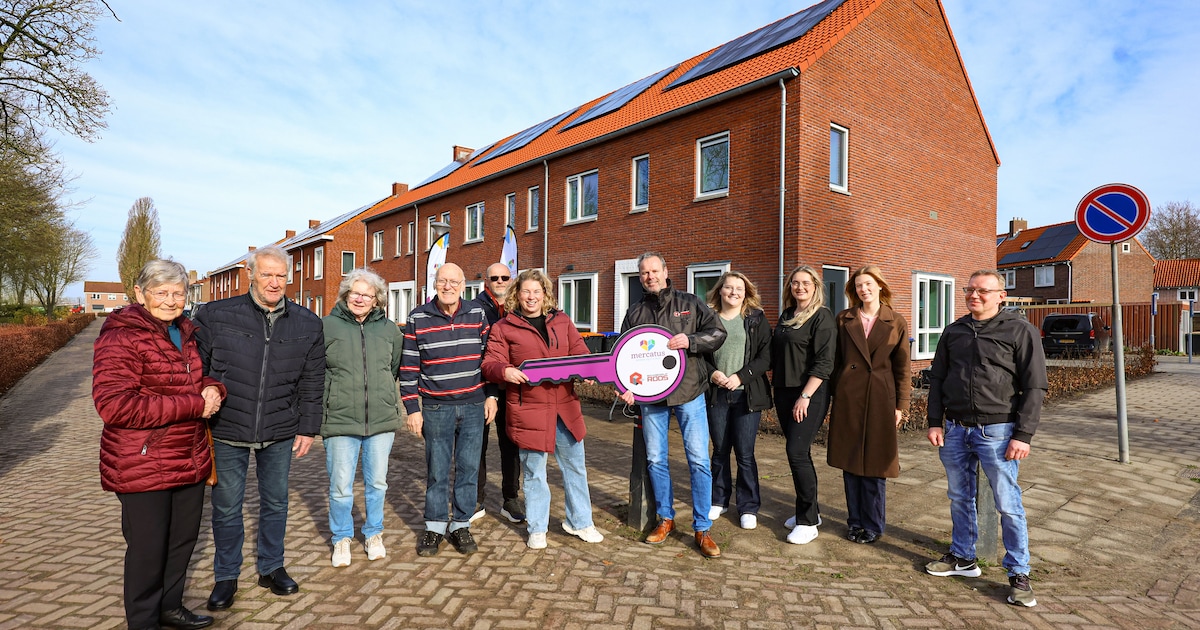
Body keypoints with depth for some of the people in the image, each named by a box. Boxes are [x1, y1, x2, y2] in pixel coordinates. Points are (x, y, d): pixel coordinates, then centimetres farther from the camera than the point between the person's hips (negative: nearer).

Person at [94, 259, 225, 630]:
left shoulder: (185, 333, 10)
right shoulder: (121, 336, -14)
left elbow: (204, 376, 21)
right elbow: (113, 404, -24)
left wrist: (213, 388, -4)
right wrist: (194, 404, -25)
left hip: (190, 460, 7)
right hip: (143, 466, -7)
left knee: (184, 538, 19)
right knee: (148, 548, 7)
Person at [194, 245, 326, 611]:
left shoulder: (307, 324, 0)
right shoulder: (216, 316, -6)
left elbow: (312, 384, 4)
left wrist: (308, 429, 3)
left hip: (280, 434, 2)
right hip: (226, 433, -1)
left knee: (276, 503, 15)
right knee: (226, 508, 12)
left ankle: (271, 568, 35)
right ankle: (226, 577, 33)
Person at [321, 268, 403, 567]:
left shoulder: (389, 329, 6)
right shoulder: (327, 326, -2)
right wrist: (324, 404, 2)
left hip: (382, 420, 2)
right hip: (340, 420, -2)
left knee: (377, 483, 14)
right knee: (341, 487, 6)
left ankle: (373, 534, 33)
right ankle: (342, 538, 29)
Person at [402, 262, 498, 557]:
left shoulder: (477, 314, 3)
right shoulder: (418, 318, -2)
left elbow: (488, 356, 9)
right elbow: (408, 367, -1)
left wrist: (491, 395, 5)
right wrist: (412, 408, -3)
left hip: (473, 406, 2)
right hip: (436, 408, -1)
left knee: (468, 467, 8)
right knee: (437, 470, 7)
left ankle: (461, 524, 23)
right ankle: (434, 527, 24)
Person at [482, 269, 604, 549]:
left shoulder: (562, 321, 10)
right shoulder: (503, 327, 0)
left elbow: (580, 353, 10)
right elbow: (490, 364, -5)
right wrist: (505, 371, -27)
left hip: (565, 407, 4)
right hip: (528, 410, -3)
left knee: (575, 466, 16)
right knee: (534, 472, 10)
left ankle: (579, 522, 35)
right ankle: (537, 529, 30)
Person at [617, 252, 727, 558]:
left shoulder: (690, 303, 4)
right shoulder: (634, 313, 10)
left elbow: (718, 333, -1)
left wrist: (690, 341, -18)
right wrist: (626, 387, -4)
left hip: (689, 393, -2)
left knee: (699, 460, -1)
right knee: (655, 460, 10)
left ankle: (702, 528, 13)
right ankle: (665, 518, 29)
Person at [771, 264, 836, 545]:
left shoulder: (822, 316, -8)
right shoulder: (785, 316, 13)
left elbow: (824, 362, -15)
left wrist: (805, 396, -18)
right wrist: (776, 389, 12)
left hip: (810, 394, -7)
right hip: (784, 392, 7)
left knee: (797, 451, -9)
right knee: (797, 452, 12)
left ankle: (808, 522, 4)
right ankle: (809, 510, 26)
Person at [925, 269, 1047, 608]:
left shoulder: (1021, 331, -3)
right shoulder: (953, 331, 10)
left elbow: (1034, 386, -5)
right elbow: (937, 378, 13)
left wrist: (1023, 434, -11)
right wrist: (935, 422, 6)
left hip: (997, 430, -4)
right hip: (955, 428, 5)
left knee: (1008, 504, 1)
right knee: (959, 497, 14)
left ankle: (1019, 574, 15)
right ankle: (963, 557, 29)